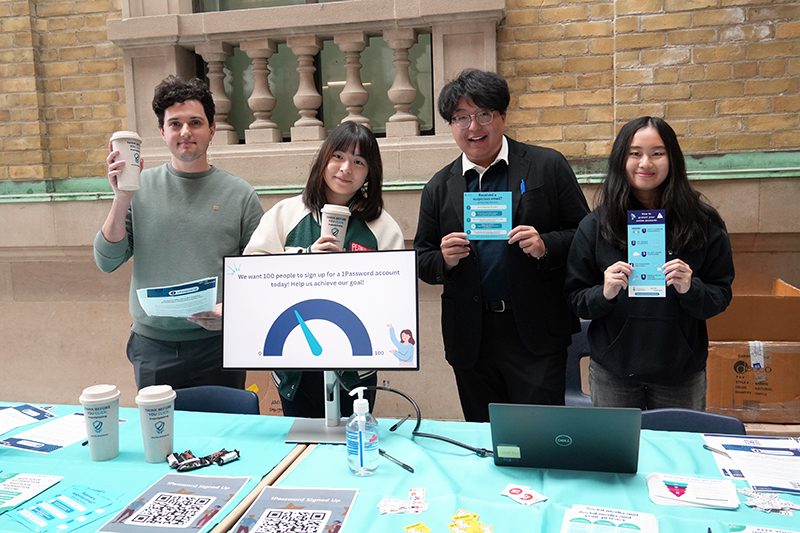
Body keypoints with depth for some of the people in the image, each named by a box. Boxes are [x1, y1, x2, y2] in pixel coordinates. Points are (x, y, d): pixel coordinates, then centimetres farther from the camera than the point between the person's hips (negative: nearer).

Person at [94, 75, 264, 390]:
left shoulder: (240, 194, -1)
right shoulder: (140, 187, 2)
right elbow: (107, 262, -1)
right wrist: (122, 199, -12)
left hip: (216, 344, -1)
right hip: (151, 347, 1)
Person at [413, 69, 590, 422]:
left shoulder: (548, 166, 1)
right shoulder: (438, 188, 8)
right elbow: (423, 263, 10)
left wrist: (546, 246, -18)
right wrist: (445, 259, -11)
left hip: (536, 334, -3)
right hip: (470, 340, 3)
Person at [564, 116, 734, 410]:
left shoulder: (703, 224, -2)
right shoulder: (594, 226, -3)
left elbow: (722, 295, 1)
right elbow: (575, 300, -1)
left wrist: (690, 289, -19)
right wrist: (604, 294, -20)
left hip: (681, 372, 1)